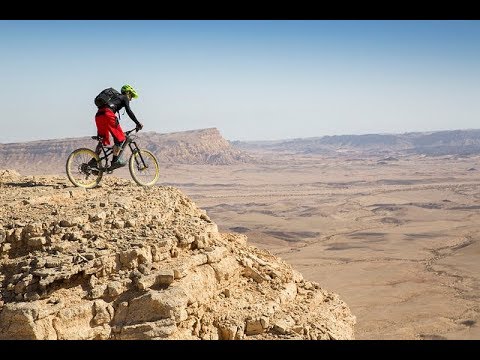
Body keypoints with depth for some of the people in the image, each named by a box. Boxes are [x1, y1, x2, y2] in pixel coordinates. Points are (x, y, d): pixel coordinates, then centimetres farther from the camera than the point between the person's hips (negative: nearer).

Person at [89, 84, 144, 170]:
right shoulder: (124, 98, 14)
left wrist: (118, 129, 43)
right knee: (120, 137, -1)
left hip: (98, 115, 8)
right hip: (107, 114, -8)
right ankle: (115, 160, -6)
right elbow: (129, 111, 0)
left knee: (103, 140, 17)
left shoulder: (116, 97, 37)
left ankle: (94, 160, 11)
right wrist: (138, 123, 0)